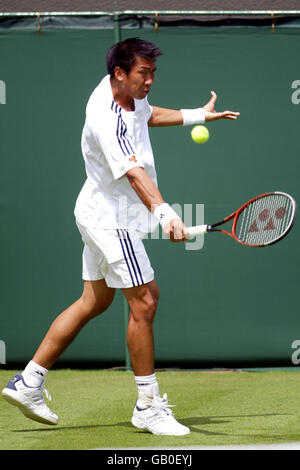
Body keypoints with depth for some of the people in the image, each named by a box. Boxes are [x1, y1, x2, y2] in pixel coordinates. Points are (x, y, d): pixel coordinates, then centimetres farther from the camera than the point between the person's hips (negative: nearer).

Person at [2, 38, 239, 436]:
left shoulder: (126, 92, 2)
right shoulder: (106, 122, -29)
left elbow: (147, 115, 26)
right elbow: (133, 173, -43)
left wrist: (196, 116, 23)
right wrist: (164, 213, -56)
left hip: (101, 215, 11)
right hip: (112, 219, -11)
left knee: (94, 301, 17)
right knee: (145, 301, -7)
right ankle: (148, 406, 3)